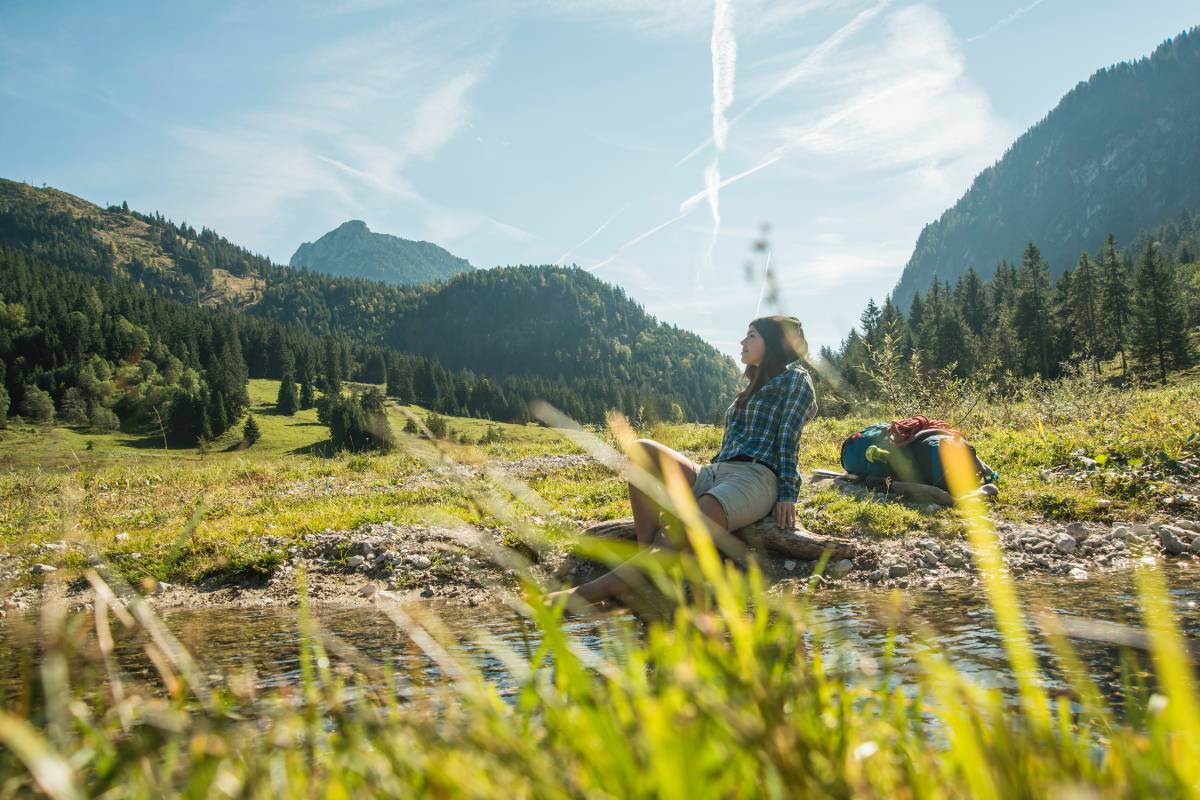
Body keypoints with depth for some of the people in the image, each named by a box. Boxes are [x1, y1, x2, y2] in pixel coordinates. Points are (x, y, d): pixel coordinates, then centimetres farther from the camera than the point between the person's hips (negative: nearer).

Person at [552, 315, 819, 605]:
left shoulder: (795, 378, 11)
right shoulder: (752, 387, 33)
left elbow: (789, 439, -2)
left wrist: (787, 495, -11)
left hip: (755, 479, -8)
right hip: (712, 475, 8)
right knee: (642, 450, -19)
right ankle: (647, 552, -32)